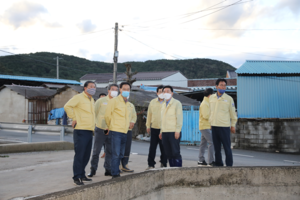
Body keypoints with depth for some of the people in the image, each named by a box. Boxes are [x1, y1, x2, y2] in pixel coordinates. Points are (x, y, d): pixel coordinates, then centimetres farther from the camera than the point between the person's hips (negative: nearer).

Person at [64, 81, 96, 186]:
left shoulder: (91, 100, 18)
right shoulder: (79, 97, -8)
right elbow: (67, 106, -20)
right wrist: (74, 118, -16)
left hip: (89, 131, 8)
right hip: (81, 131, -8)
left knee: (86, 155, 12)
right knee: (79, 155, -6)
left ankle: (82, 175, 23)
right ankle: (77, 177, -1)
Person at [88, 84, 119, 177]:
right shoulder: (101, 101, 0)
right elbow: (94, 113, 4)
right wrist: (98, 123, 1)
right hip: (100, 130, -2)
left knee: (110, 151, 7)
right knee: (96, 151, 3)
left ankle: (108, 169, 17)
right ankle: (93, 169, 13)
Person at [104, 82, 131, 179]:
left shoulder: (128, 103, 15)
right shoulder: (114, 101, -6)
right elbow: (107, 115, -3)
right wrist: (110, 126, 8)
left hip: (124, 132, 7)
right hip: (116, 131, -7)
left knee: (121, 155, 12)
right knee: (116, 154, -9)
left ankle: (116, 172, 21)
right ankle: (115, 174, -4)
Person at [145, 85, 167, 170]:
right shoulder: (152, 102, 10)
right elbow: (149, 114, 15)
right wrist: (148, 125, 14)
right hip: (154, 128, 2)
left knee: (164, 148, 3)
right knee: (152, 147, 3)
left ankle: (163, 164, 16)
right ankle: (151, 164, 11)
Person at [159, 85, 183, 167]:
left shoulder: (177, 103, 0)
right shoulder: (163, 104, 20)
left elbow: (179, 118, -7)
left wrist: (177, 131, -15)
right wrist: (161, 131, 17)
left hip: (173, 132, -6)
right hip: (165, 133, 6)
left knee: (176, 153, -7)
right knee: (168, 153, 6)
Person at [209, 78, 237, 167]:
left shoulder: (229, 99, -1)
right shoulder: (211, 98, 9)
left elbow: (232, 113, 4)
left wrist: (233, 125, 4)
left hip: (224, 126, -3)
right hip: (214, 126, 4)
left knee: (227, 148, -1)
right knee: (217, 148, 10)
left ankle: (229, 165, 7)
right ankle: (218, 164, 19)